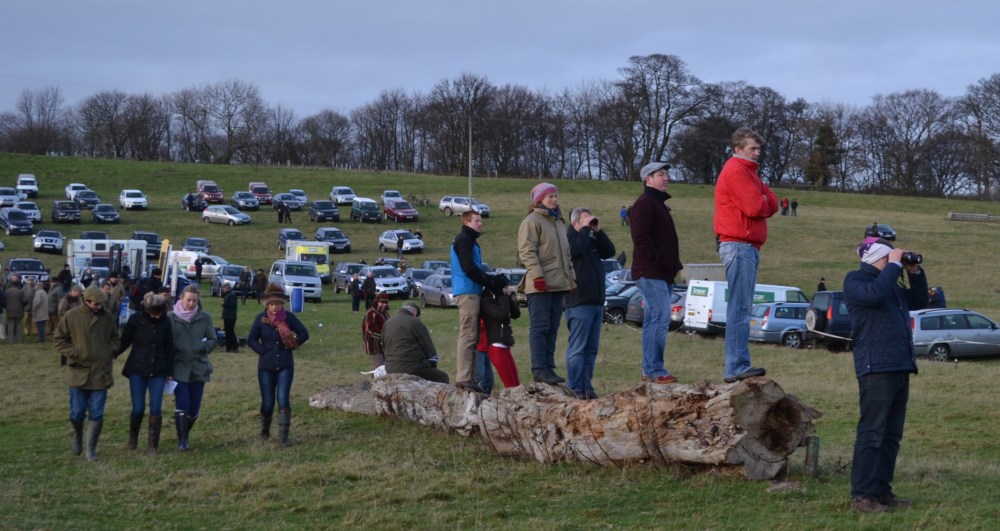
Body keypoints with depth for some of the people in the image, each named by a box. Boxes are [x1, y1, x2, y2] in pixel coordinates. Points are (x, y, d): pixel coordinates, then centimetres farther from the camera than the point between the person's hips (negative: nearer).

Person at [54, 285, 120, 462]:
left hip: (101, 374, 1)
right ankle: (78, 435, 36)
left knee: (96, 414, 0)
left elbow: (115, 339, 16)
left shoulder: (107, 318, 2)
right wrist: (73, 354, -11)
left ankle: (91, 449, 11)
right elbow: (59, 339, 1)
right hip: (79, 372, -1)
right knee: (76, 413, 4)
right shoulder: (71, 316, -6)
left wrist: (111, 352, -2)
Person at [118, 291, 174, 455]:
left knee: (156, 409, -5)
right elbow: (124, 342, -1)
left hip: (158, 372, 2)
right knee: (138, 409, -2)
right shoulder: (136, 320, -8)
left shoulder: (165, 322, -1)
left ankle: (153, 446, 6)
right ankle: (133, 436, 27)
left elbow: (169, 348, 7)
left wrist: (170, 372, 8)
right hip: (137, 370, -2)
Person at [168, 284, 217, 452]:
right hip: (179, 368, -2)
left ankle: (184, 434, 30)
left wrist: (203, 347, -11)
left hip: (198, 368, 3)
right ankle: (182, 441, -3)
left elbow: (214, 340, 8)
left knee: (194, 409, 6)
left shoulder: (205, 317, 3)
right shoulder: (171, 317, -3)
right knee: (182, 405, -11)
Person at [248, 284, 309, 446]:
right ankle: (265, 430, 31)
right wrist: (264, 352, -9)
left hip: (285, 366, 0)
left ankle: (283, 436, -7)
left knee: (283, 399, -11)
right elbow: (251, 340, 0)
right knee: (267, 402, 4)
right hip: (266, 367, 0)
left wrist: (292, 346, -6)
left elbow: (304, 334, 1)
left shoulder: (289, 317, -4)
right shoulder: (260, 319, -5)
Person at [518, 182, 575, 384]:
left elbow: (566, 253, 28)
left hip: (558, 284, 9)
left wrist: (571, 276, 20)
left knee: (552, 328, 9)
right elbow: (527, 251, -13)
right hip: (540, 285, -9)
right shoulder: (532, 221, -5)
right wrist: (537, 275, -21)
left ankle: (549, 368, 14)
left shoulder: (559, 222, 23)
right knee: (539, 327, -8)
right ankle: (539, 370, -9)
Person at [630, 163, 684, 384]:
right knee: (660, 318, -14)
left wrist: (674, 265, 15)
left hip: (662, 274, 10)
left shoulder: (658, 204, 23)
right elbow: (641, 237, -20)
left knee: (653, 320, 11)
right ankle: (654, 370, -13)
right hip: (651, 273, -10)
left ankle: (650, 370, 15)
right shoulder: (644, 203, -9)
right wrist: (661, 262, -18)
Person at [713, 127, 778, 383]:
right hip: (739, 245, -11)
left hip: (748, 247, 11)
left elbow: (772, 204, 15)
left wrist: (762, 202, -4)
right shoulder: (736, 171, -9)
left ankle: (738, 366, 11)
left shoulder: (747, 171, 23)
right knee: (740, 307, -12)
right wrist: (763, 203, 1)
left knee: (742, 307, 9)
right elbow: (755, 207, -18)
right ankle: (737, 367, -15)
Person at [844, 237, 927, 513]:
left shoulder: (891, 282, 24)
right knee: (871, 433, -11)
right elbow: (874, 294, -22)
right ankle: (862, 495, -11)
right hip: (876, 368, -9)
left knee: (892, 434, 10)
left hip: (900, 366, 9)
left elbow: (919, 301, 29)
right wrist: (895, 265, -12)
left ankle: (882, 490, 15)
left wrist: (914, 272, 16)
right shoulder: (855, 280, -2)